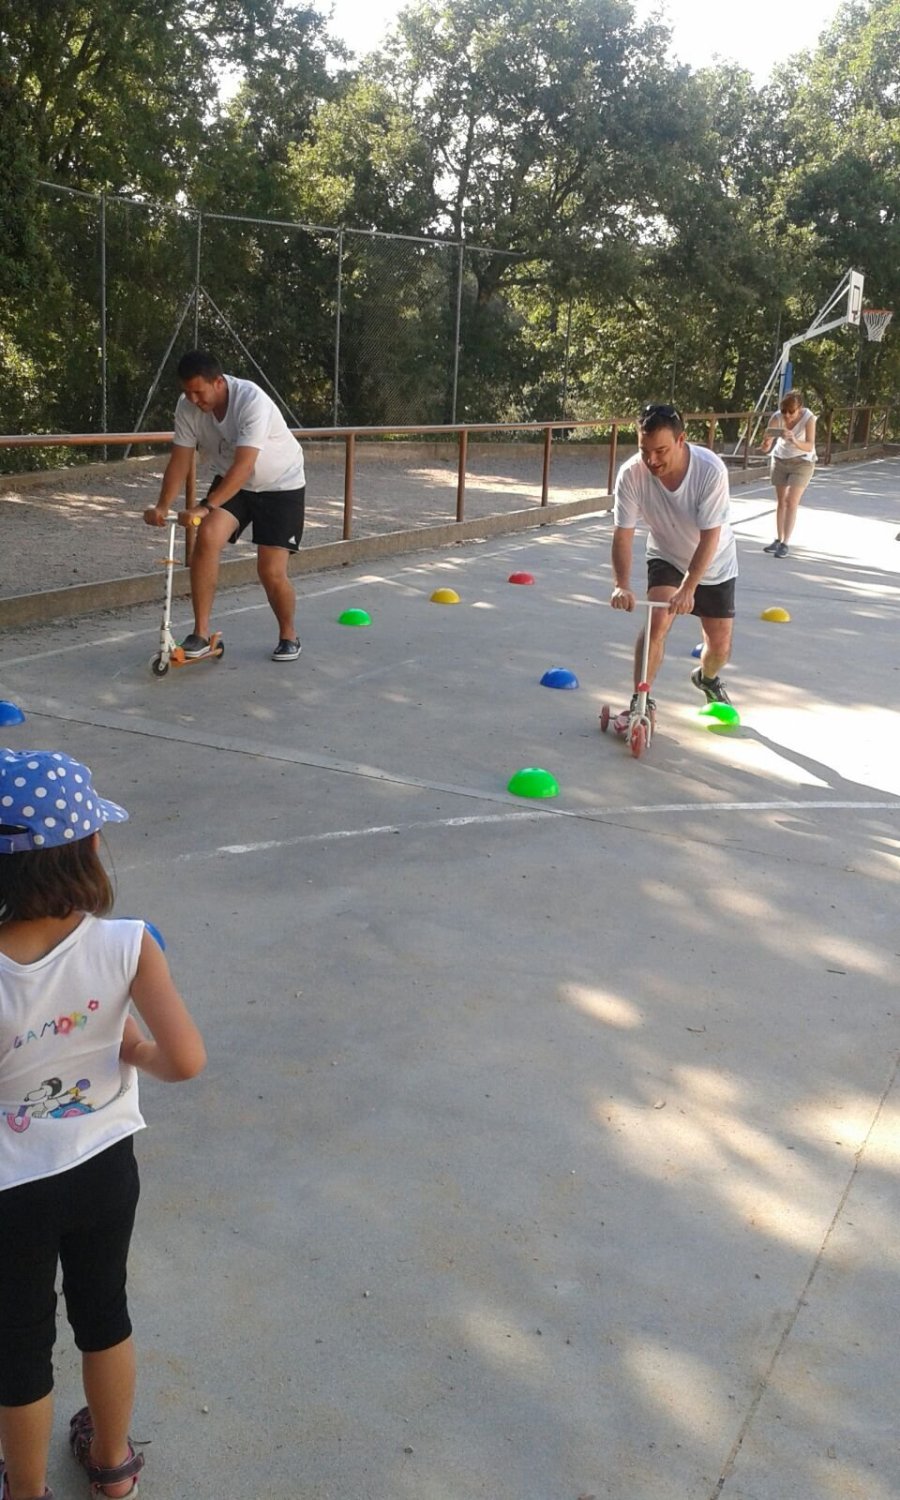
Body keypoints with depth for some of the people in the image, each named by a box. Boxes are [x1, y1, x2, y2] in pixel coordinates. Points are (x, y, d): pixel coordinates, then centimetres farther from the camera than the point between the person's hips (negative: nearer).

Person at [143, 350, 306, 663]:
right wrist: (162, 506, -27)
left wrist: (206, 507, -46)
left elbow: (243, 466, -39)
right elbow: (180, 460, -12)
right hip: (231, 481, 4)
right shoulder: (187, 406, -15)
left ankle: (288, 635, 18)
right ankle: (201, 633, -12)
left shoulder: (252, 401, -32)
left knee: (271, 572, -11)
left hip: (281, 485, -4)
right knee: (206, 538, -21)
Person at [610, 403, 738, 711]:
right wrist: (621, 585, -37)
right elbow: (623, 534, -24)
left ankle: (707, 678, 41)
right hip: (666, 558, 1)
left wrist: (688, 588, -38)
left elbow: (710, 537, -32)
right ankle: (641, 700, -7)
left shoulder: (711, 470, -34)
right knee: (657, 623, -23)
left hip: (714, 565, 0)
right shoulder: (631, 474, -28)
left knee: (720, 646, 5)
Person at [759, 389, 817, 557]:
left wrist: (794, 441, -51)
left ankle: (785, 543, -7)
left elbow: (810, 446, -34)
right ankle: (778, 540, 18)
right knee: (780, 501, 8)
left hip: (802, 462, -3)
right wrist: (766, 443, -44)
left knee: (791, 502, -10)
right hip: (780, 460, 3)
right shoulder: (776, 417, -21)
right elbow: (765, 448, -22)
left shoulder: (808, 418, -27)